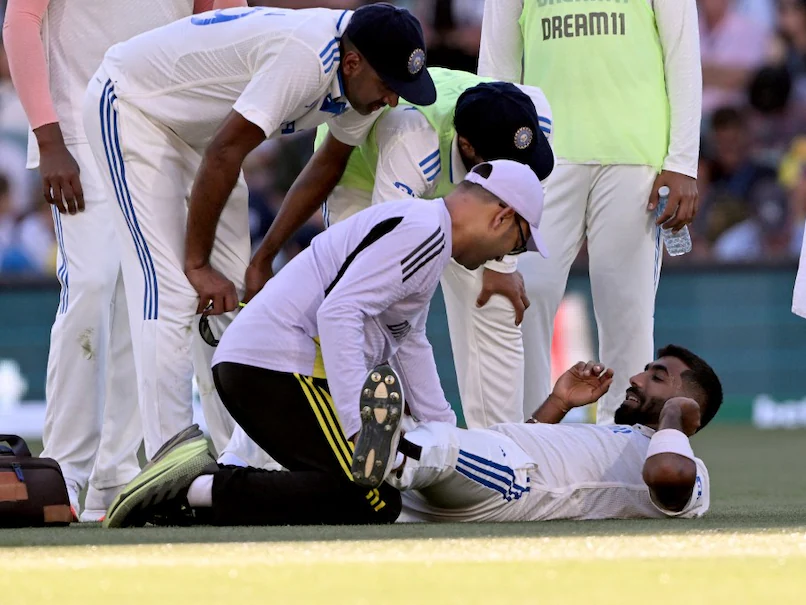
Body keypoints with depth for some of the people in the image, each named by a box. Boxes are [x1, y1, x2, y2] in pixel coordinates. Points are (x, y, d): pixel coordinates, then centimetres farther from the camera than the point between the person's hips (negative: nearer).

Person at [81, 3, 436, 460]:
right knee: (173, 292, -17)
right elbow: (223, 156, -31)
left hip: (195, 126, 9)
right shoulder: (306, 59, -35)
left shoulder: (362, 81, -7)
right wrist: (197, 264, -23)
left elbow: (330, 165, 8)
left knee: (231, 292, 6)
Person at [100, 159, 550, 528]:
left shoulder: (423, 231, 24)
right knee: (374, 503, -19)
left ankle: (199, 477, 0)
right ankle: (204, 489, -21)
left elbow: (409, 345, 31)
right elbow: (339, 313, -22)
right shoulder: (422, 230, -10)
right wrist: (360, 425, -27)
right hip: (280, 369, -11)